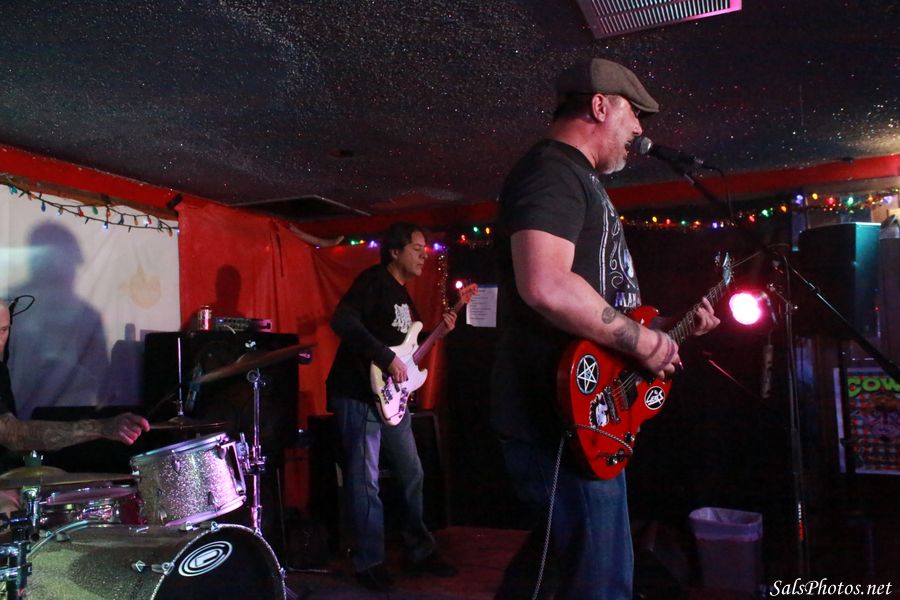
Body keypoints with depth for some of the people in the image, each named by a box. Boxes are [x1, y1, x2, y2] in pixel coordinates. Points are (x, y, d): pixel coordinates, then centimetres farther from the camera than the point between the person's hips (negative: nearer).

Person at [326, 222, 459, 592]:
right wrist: (387, 359, -25)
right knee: (365, 482, 0)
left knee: (411, 473, 14)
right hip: (359, 393, -10)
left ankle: (420, 551, 28)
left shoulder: (402, 293, 17)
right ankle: (369, 563, 14)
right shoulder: (373, 281, -11)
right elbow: (342, 321, -26)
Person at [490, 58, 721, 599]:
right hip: (566, 418, -11)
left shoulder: (580, 180, 21)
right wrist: (643, 341, -19)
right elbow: (546, 287, -30)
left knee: (551, 556, 23)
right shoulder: (553, 170, -13)